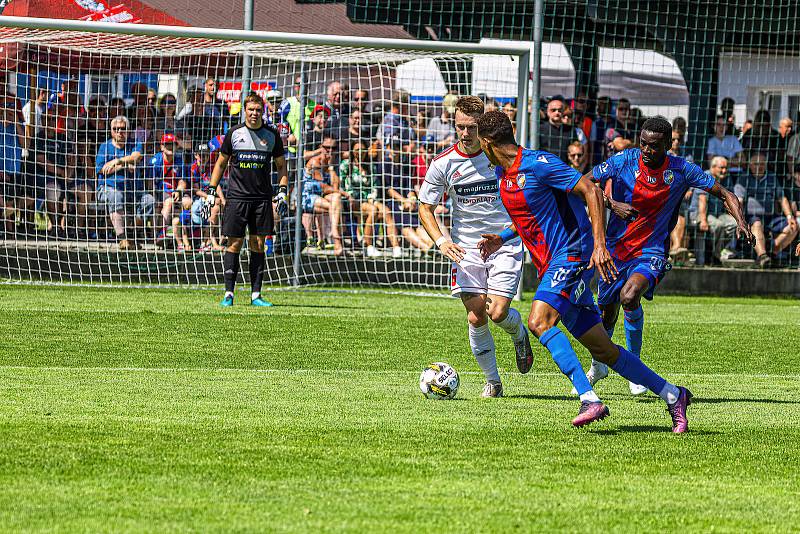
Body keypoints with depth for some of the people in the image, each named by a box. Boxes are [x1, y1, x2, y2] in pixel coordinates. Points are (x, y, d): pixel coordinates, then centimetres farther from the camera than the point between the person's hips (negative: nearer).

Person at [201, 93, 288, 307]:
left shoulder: (272, 135, 6)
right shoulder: (234, 133, 3)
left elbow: (281, 166, 14)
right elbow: (221, 163, 11)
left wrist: (282, 192, 1)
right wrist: (211, 192, 6)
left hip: (262, 199, 1)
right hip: (236, 197, -1)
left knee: (258, 245, 1)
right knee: (234, 243, -4)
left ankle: (256, 295, 4)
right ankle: (229, 293, 0)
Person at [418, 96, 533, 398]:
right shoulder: (443, 164, -6)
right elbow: (425, 208, 2)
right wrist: (441, 241, -15)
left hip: (506, 244, -1)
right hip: (466, 246, 1)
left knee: (497, 312, -14)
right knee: (476, 317, -7)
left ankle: (519, 333, 23)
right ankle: (493, 382, 11)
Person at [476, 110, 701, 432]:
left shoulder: (538, 164, -14)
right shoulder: (502, 174, 14)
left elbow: (591, 192, -17)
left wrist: (599, 245, -24)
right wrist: (502, 238, 18)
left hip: (572, 255, -9)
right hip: (551, 266, 9)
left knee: (539, 321, -28)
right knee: (601, 349, 5)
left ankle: (590, 400, -32)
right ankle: (672, 395, 13)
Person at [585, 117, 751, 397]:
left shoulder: (680, 170, -8)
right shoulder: (624, 161, -10)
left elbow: (724, 194, 0)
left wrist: (740, 220, -18)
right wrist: (611, 204, -25)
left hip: (651, 253, -2)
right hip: (616, 248, 2)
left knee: (629, 297, -29)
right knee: (607, 312, 11)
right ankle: (598, 366, 42)